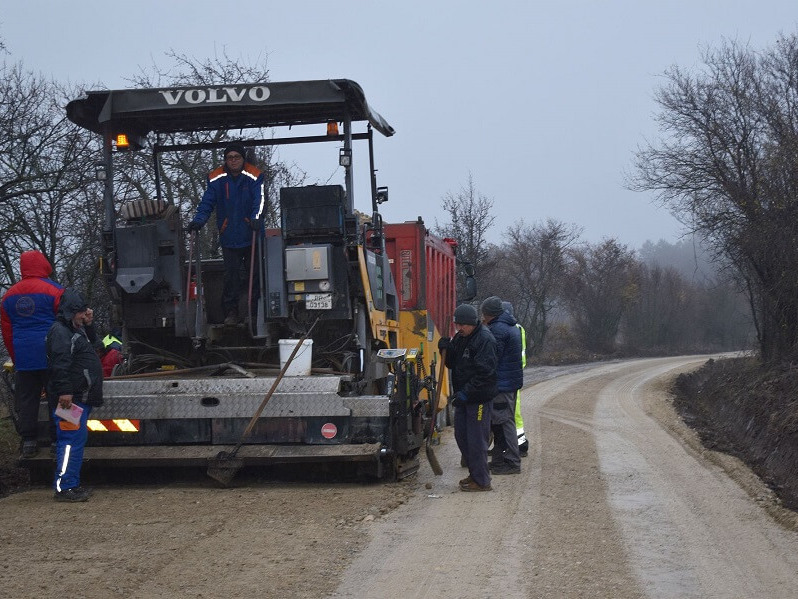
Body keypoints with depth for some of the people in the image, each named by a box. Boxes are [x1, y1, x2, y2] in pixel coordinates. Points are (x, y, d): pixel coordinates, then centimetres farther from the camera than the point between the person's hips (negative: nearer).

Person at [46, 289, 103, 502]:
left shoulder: (75, 330, 21)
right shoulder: (60, 332, -12)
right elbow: (60, 365, -22)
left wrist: (88, 322, 22)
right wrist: (64, 392, -28)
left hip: (80, 397, 11)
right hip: (70, 398, -11)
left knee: (77, 441, 14)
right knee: (72, 441, -11)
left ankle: (72, 484, 20)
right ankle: (64, 487, -10)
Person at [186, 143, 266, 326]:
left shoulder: (254, 176, -5)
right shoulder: (217, 179, 1)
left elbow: (260, 200, -14)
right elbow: (207, 202, 1)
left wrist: (256, 218, -31)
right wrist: (198, 220, -15)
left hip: (252, 236, -1)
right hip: (229, 237, 1)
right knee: (231, 275, 2)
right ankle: (231, 312, 7)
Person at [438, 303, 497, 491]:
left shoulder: (485, 339, -16)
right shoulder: (460, 338, 12)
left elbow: (484, 372, -21)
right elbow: (452, 364, 17)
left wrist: (466, 393, -23)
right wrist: (446, 349, -4)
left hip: (479, 398, -9)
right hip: (463, 396, 9)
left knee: (476, 438, -6)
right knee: (461, 435, 15)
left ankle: (481, 481, 1)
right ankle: (475, 474, 27)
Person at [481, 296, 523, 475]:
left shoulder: (497, 330, -16)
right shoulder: (512, 328, 17)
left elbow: (492, 359, -18)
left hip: (501, 384, -10)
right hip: (513, 382, 10)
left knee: (504, 422, -6)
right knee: (506, 421, 15)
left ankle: (511, 462, -5)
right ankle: (499, 460, 23)